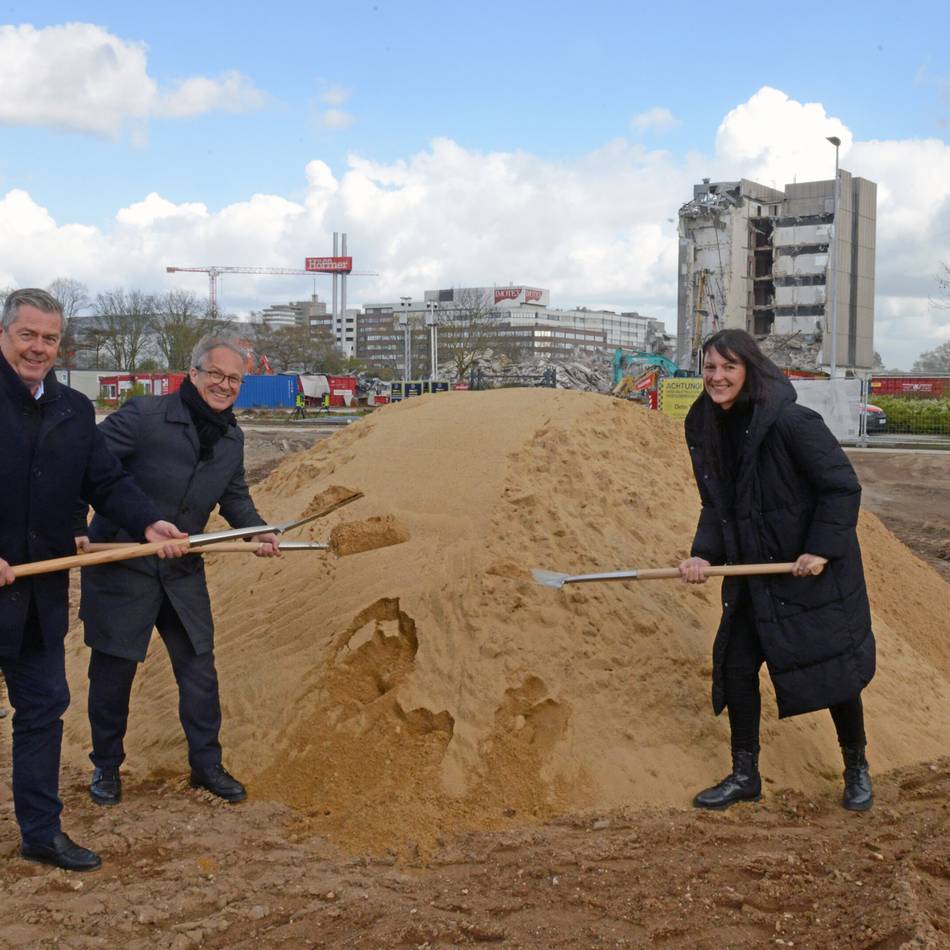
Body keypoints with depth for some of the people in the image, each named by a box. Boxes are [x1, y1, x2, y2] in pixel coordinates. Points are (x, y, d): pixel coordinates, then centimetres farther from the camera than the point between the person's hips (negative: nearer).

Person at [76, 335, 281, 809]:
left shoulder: (232, 439, 4)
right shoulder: (143, 415, -17)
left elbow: (234, 497, 17)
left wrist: (257, 531, -2)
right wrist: (74, 529, -21)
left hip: (182, 573, 5)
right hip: (119, 563, -5)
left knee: (198, 666, 8)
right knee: (113, 669, 6)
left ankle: (206, 764, 22)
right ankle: (106, 767, 24)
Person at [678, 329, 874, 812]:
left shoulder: (790, 422, -21)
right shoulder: (708, 429, 1)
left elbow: (843, 486, -16)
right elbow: (716, 505, 6)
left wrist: (822, 549, -20)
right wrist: (704, 554, -9)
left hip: (815, 572, -6)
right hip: (754, 575, 7)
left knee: (833, 668, 5)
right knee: (736, 667, 7)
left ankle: (856, 769, 29)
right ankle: (745, 776, 23)